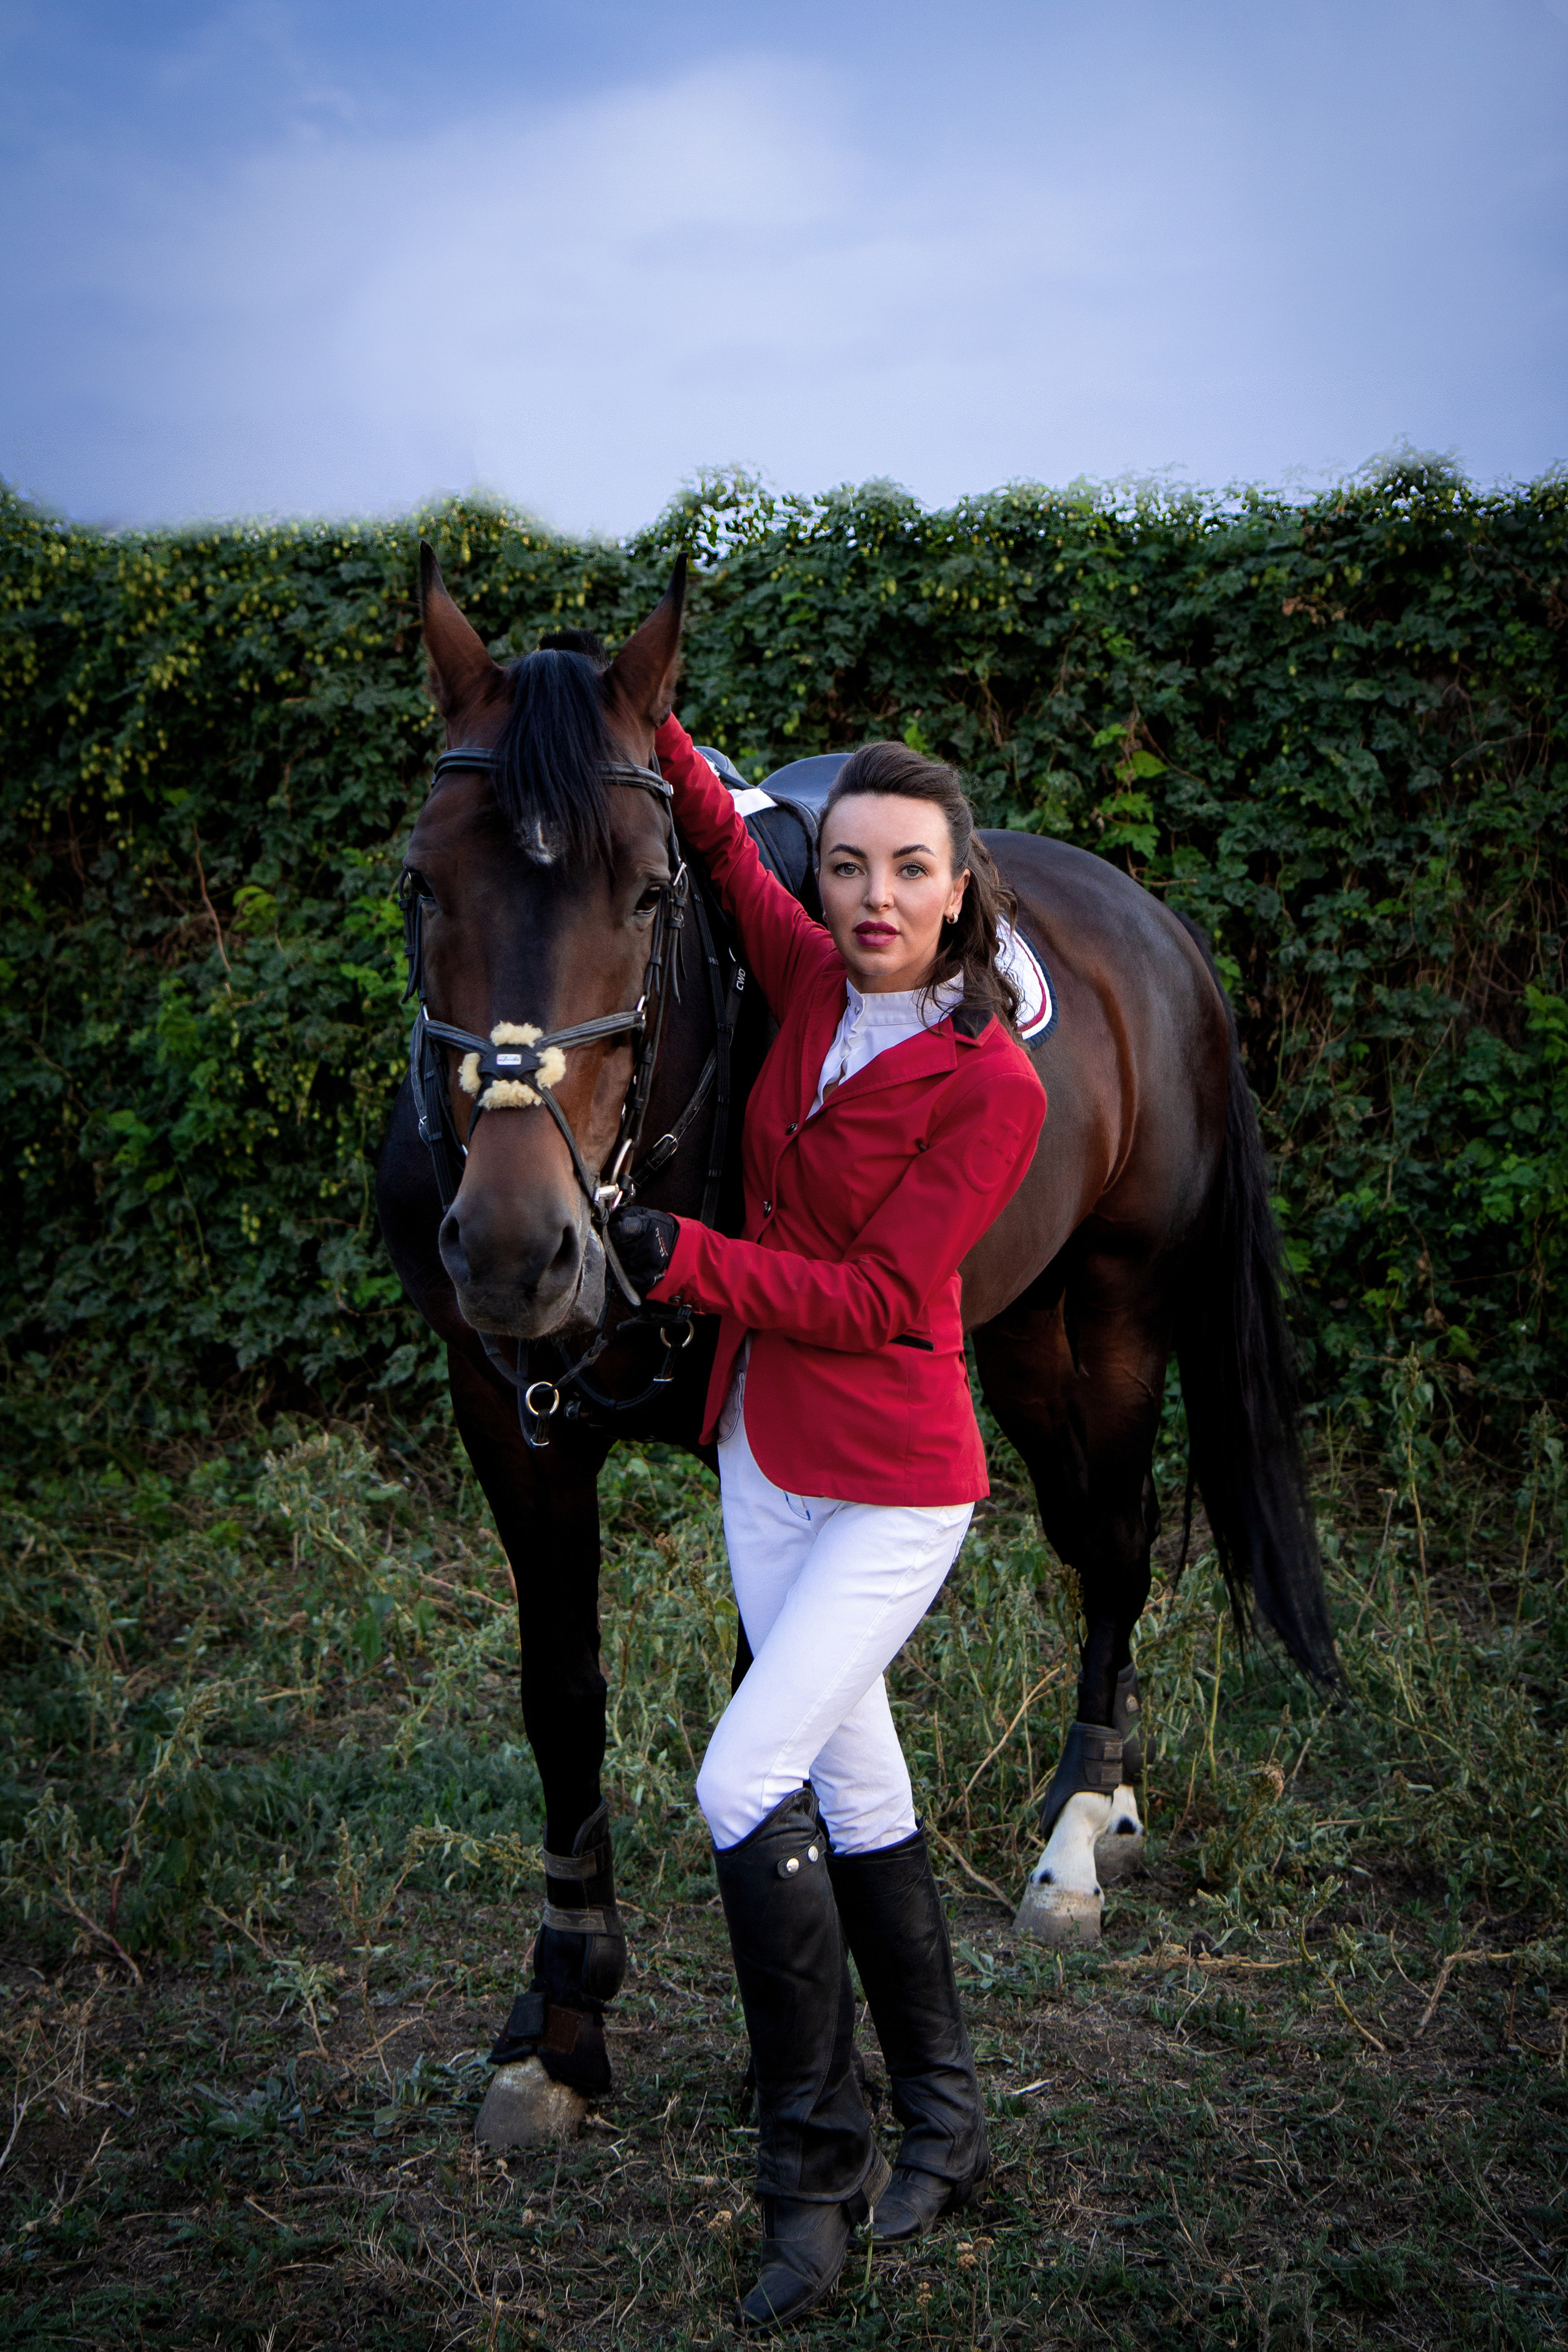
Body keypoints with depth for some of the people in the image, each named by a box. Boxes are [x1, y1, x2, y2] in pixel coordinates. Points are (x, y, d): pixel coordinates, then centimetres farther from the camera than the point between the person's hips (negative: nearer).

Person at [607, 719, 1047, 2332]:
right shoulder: (813, 983, -1)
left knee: (746, 1782, -13)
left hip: (894, 1487, -7)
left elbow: (874, 1298, -20)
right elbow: (722, 845, 17)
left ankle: (816, 2167, 2)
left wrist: (685, 1260, -25)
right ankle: (942, 2123, 28)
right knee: (854, 1781, 14)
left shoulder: (992, 1085, -18)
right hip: (766, 1456, 7)